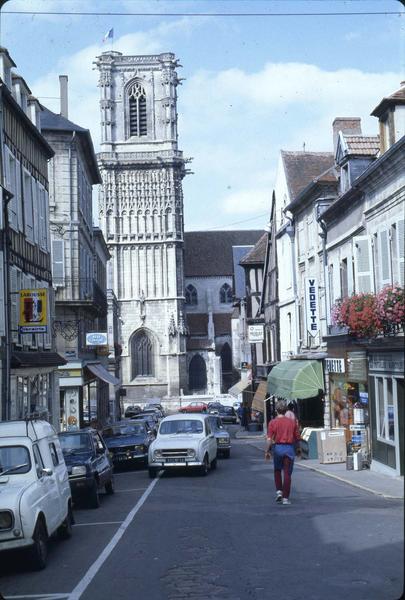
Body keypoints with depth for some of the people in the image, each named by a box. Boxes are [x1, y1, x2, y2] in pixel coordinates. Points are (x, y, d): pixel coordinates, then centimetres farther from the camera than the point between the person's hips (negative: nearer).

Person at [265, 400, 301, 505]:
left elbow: (269, 439, -8)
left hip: (278, 447, 0)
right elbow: (298, 438, 4)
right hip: (289, 448, 0)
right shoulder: (292, 422, 1)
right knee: (287, 473, 3)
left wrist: (267, 451, 3)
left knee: (277, 471, 22)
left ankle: (279, 491, 11)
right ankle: (285, 498, 2)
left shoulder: (273, 422, -4)